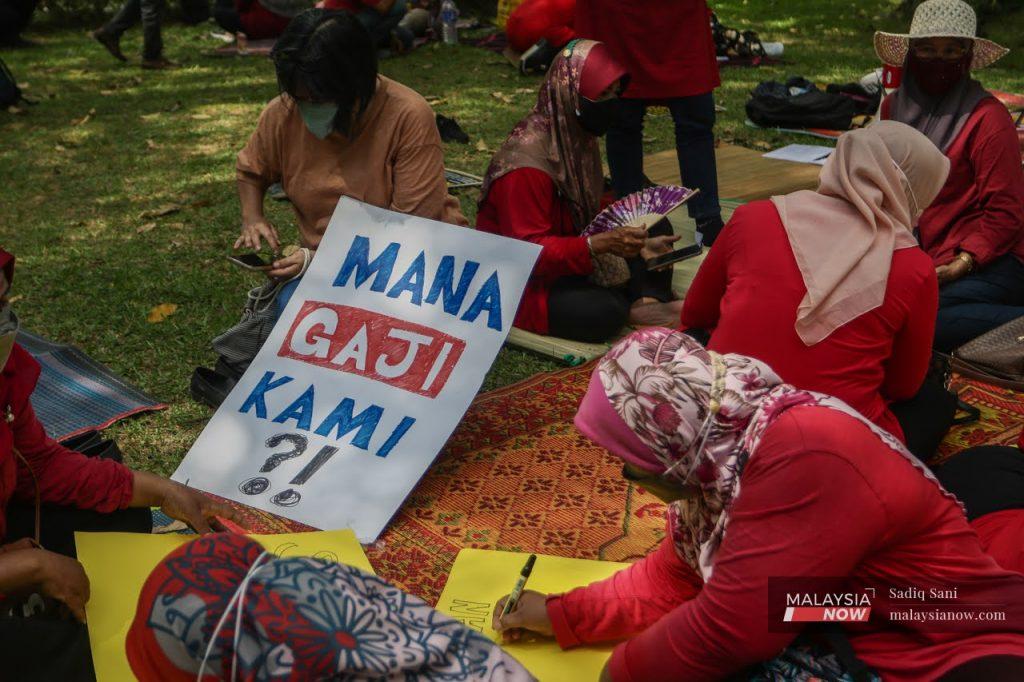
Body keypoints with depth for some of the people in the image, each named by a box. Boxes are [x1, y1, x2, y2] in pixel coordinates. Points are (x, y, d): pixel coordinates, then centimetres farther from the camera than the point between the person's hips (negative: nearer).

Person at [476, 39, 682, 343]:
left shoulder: (578, 136, 0)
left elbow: (594, 212, 8)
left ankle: (648, 300, -16)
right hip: (524, 282, -9)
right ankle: (637, 300, -3)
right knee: (604, 313, -34)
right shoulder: (526, 164, -27)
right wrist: (599, 244, -38)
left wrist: (636, 241, -9)